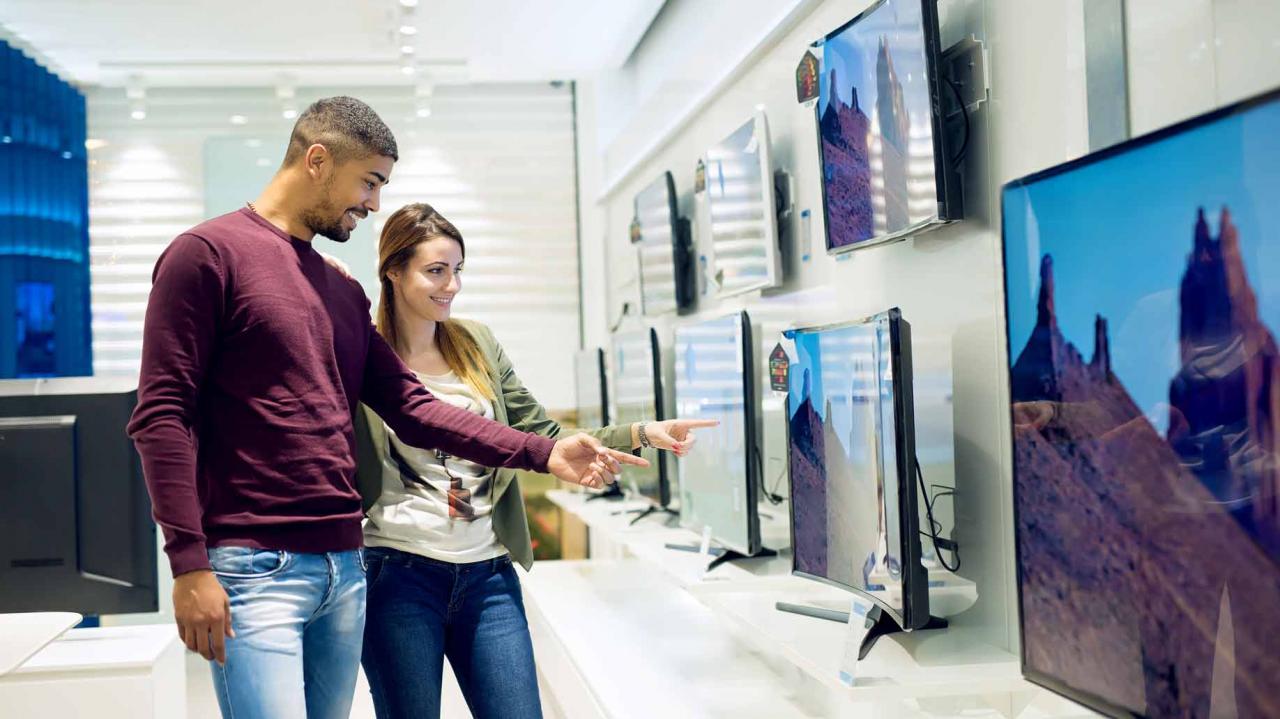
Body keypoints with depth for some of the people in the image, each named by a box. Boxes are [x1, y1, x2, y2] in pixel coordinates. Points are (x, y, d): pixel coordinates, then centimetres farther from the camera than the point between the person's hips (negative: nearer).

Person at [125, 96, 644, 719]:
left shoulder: (343, 292, 18)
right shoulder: (208, 252, -3)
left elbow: (411, 408, 14)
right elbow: (160, 416, -9)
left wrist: (543, 453, 6)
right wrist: (189, 566, -16)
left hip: (344, 568, 7)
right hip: (253, 569, -7)